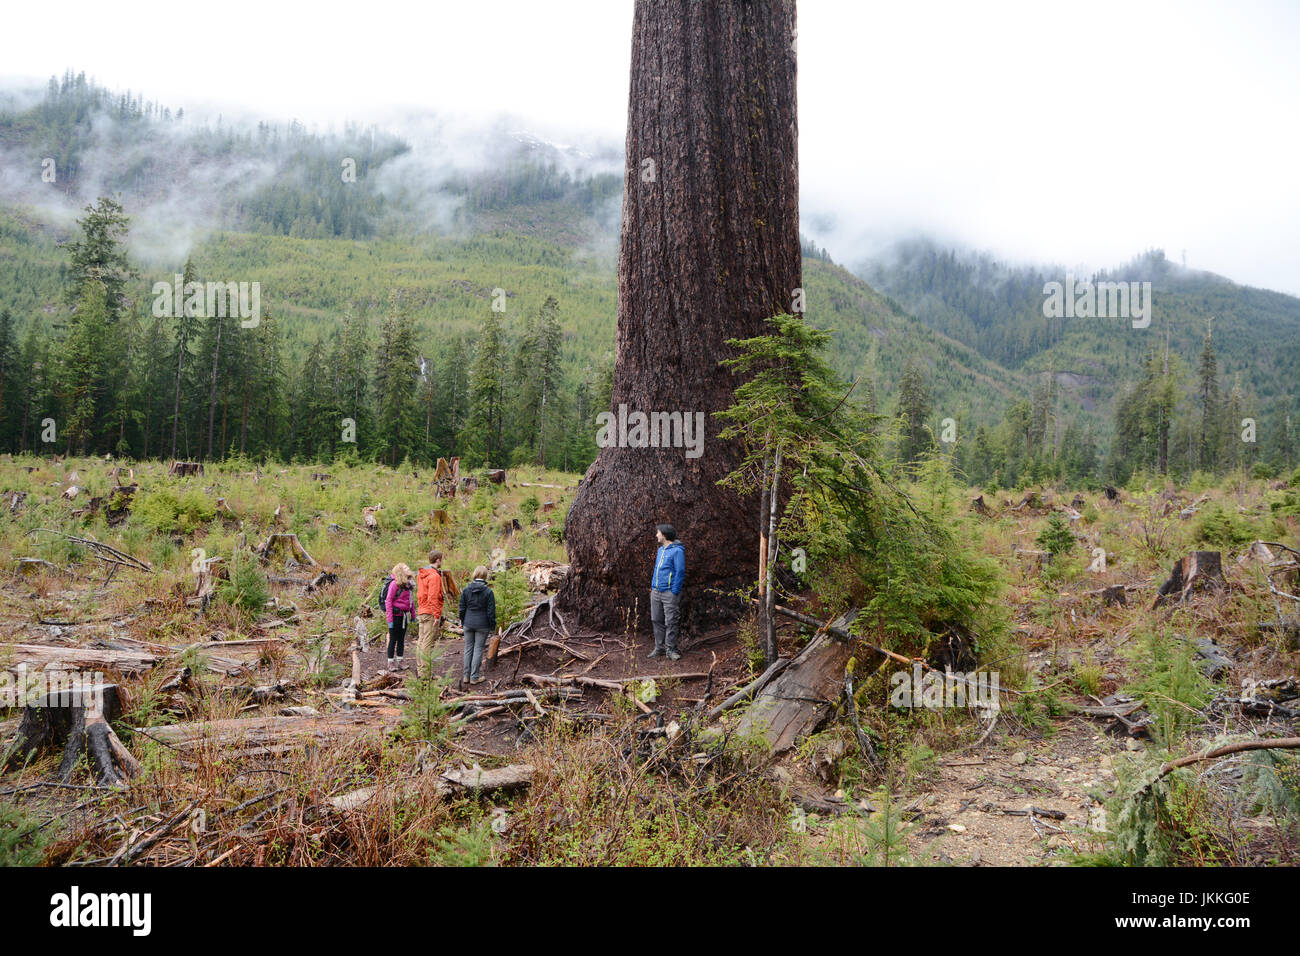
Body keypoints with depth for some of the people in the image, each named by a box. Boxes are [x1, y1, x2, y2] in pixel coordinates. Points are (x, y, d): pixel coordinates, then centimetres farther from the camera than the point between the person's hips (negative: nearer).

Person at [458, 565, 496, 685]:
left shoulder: (466, 589, -1)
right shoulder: (488, 591, -11)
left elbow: (462, 608, 5)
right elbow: (491, 612, -9)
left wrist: (462, 622, 17)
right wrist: (492, 626, 0)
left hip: (468, 624, 3)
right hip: (482, 625, -3)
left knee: (468, 649, 13)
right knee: (478, 649, 4)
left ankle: (467, 676, 18)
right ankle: (474, 677, 7)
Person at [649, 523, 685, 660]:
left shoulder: (677, 551, -11)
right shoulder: (660, 550, 16)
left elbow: (680, 572, -14)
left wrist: (674, 592, -16)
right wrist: (652, 587, 17)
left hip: (669, 591, -8)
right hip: (656, 591, 8)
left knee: (670, 622, -4)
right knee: (656, 620, 10)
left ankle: (671, 650, 2)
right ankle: (659, 648, 17)